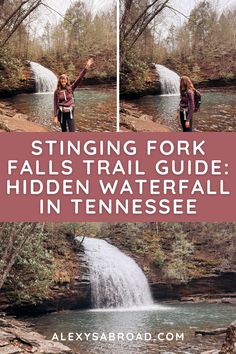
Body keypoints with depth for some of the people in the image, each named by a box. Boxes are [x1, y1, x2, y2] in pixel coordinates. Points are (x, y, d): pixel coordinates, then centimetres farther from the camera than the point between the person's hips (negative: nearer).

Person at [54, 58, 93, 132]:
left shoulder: (71, 88, -2)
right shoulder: (57, 92, -2)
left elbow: (79, 78, -10)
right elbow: (55, 105, 0)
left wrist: (86, 67, -19)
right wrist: (55, 117, -5)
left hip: (70, 113, 0)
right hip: (61, 113, 1)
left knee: (72, 132, -10)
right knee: (64, 131, 13)